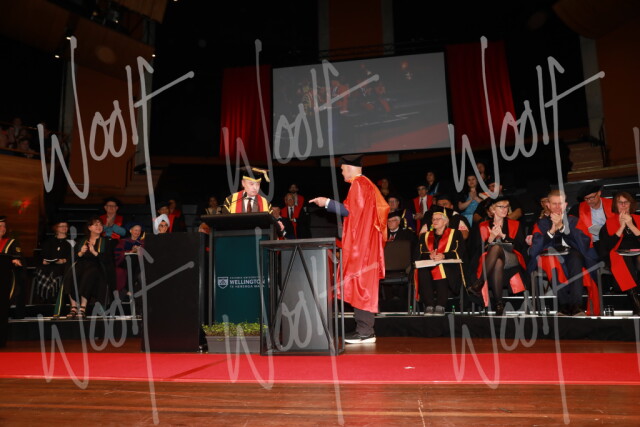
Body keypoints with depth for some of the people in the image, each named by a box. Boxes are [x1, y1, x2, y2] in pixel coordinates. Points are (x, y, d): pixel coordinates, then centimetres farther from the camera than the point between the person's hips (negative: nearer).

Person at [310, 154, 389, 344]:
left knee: (360, 285, -8)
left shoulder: (358, 184, -11)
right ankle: (365, 329, 14)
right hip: (365, 242, 10)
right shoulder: (367, 184, 18)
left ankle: (364, 332, -4)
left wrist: (327, 202, -8)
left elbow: (349, 210, -17)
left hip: (359, 243, -10)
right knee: (364, 285, 9)